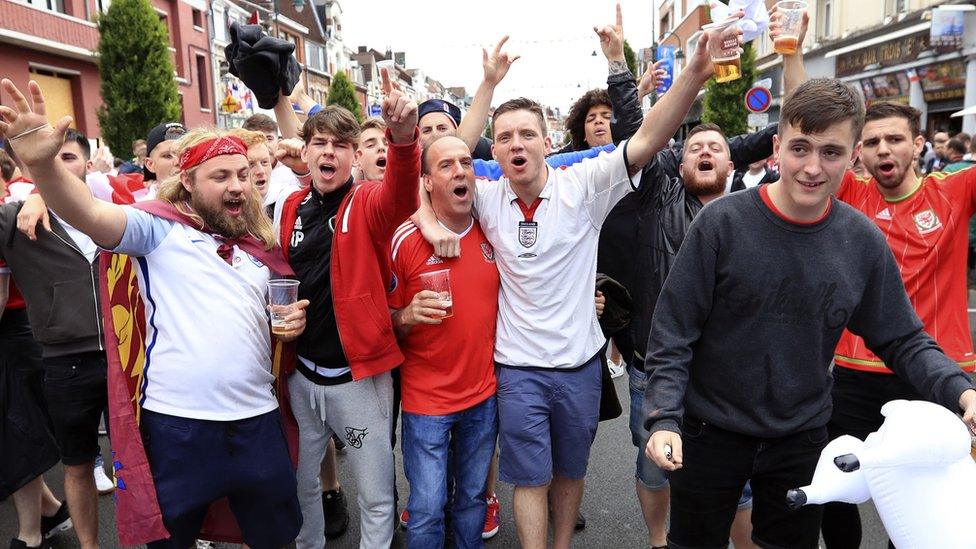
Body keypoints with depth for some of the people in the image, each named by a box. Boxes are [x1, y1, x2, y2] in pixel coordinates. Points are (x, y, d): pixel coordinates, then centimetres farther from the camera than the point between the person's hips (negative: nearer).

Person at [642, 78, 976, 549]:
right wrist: (664, 417, -22)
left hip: (802, 439, 3)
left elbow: (902, 340, 3)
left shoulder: (864, 242, -6)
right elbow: (673, 331, -14)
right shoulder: (722, 222, -17)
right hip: (709, 436, -2)